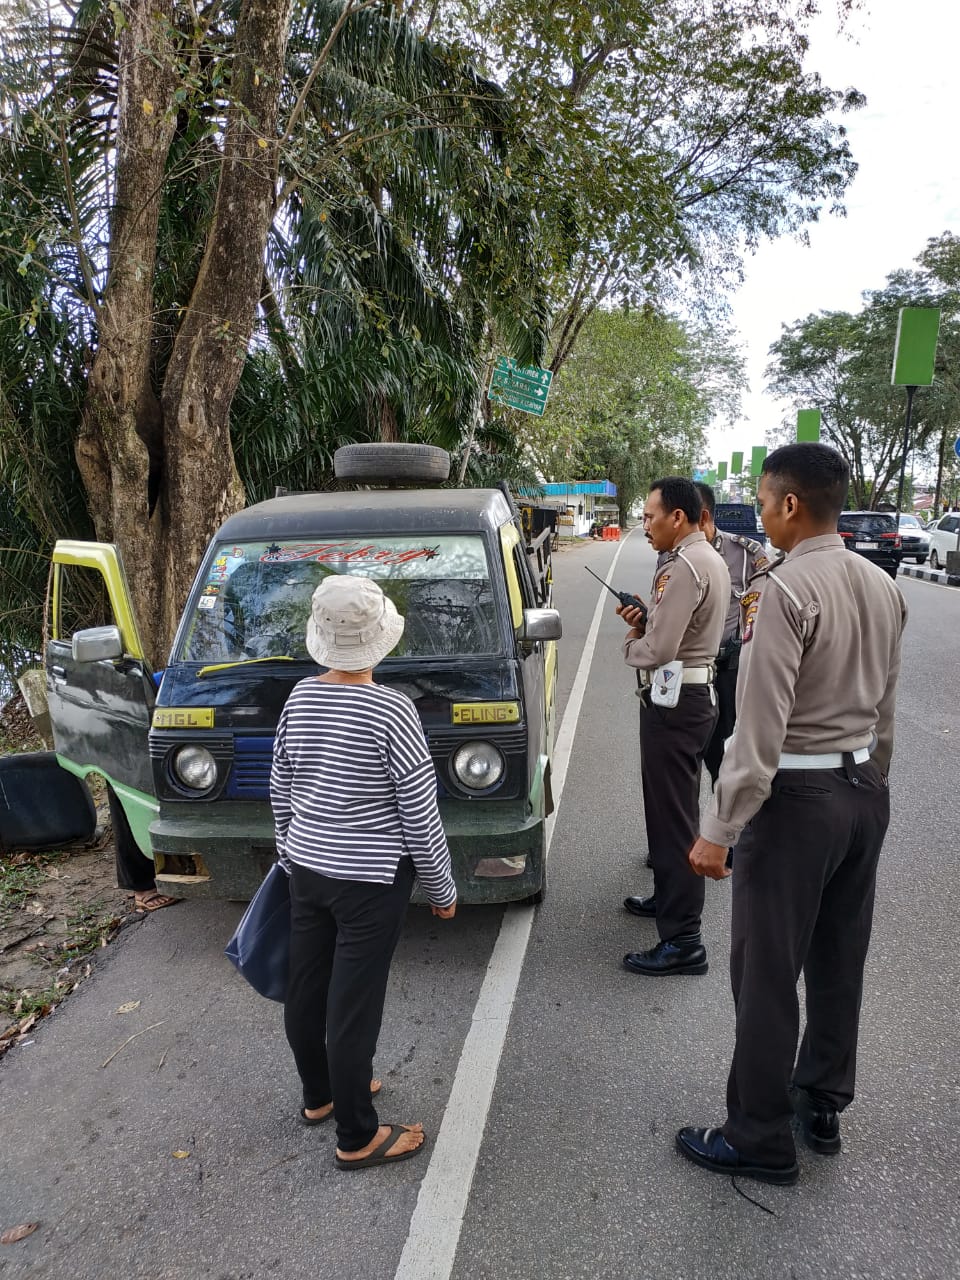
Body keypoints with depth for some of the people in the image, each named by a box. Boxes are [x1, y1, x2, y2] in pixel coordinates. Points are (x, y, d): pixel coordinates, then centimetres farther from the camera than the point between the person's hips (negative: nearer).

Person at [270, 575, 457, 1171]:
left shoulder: (300, 698, -2)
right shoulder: (392, 711, -21)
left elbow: (281, 791, 8)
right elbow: (420, 815, -16)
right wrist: (443, 889, -3)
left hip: (306, 869, 7)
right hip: (370, 881, -6)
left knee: (307, 988, 20)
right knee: (354, 1003, 6)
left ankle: (319, 1095, 43)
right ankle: (358, 1137, 24)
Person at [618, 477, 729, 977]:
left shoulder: (683, 567, -20)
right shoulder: (710, 560, 14)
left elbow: (657, 650, -23)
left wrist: (630, 644, -2)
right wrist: (644, 622, 3)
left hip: (673, 702, -11)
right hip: (695, 691, 11)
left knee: (672, 816, -6)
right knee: (672, 809, 22)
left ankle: (682, 942, 1)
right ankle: (669, 897, 37)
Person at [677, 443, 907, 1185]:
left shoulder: (783, 591, -20)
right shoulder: (882, 588, 5)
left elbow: (761, 728, -22)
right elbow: (885, 709, 12)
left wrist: (720, 831, -17)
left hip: (798, 797, -8)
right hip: (866, 790, 9)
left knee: (767, 971, 5)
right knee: (840, 960, 19)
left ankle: (762, 1141, 21)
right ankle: (822, 1108, 38)